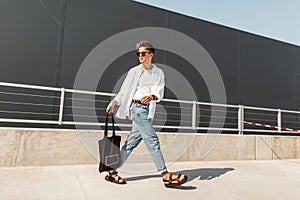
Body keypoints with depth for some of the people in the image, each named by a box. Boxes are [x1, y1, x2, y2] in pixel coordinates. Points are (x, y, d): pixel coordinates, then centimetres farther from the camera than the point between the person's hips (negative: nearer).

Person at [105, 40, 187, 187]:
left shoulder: (158, 73, 11)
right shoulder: (134, 71, 6)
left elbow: (159, 92, -3)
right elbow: (124, 91, 7)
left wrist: (152, 97, -24)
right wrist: (113, 102, -5)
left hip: (148, 110, 4)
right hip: (137, 107, -4)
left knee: (132, 141, 7)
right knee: (152, 140, -10)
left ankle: (112, 172, 21)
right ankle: (166, 176, -5)